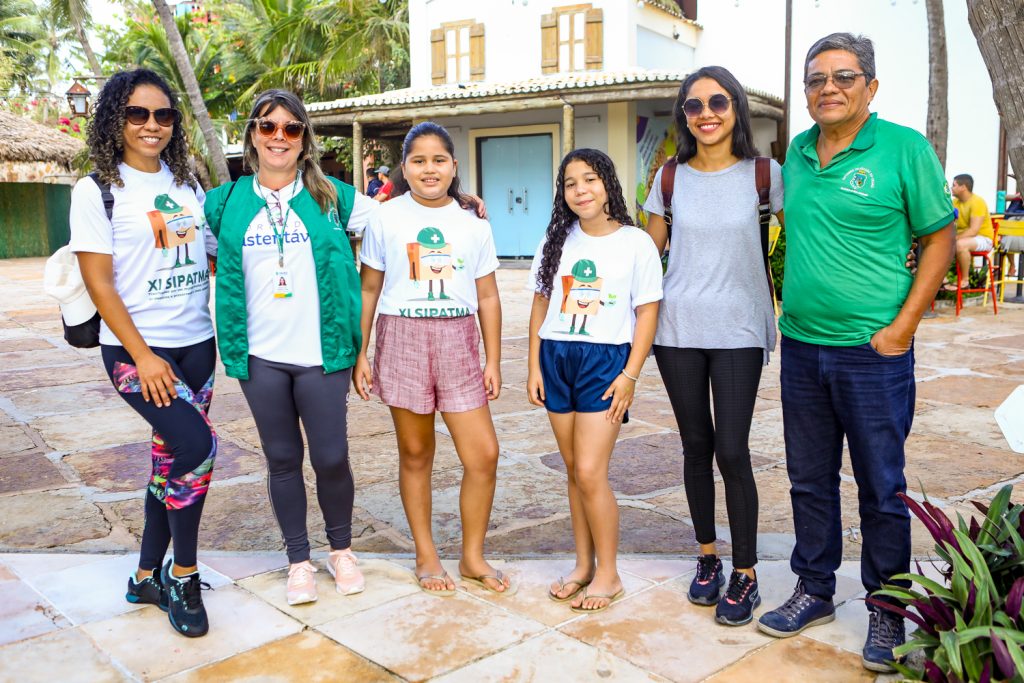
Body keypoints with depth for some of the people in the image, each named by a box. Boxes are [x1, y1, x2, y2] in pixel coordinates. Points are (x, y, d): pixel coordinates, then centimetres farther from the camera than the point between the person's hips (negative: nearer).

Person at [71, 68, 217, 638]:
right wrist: (143, 356, -15)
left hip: (196, 344, 5)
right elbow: (99, 281, -10)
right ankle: (183, 578, 4)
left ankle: (148, 578, 25)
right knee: (198, 447, -17)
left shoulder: (188, 184, 8)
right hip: (135, 350, -5)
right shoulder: (98, 191, -5)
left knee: (173, 458, 9)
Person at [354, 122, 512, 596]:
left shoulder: (474, 223, 5)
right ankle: (426, 556, 25)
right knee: (415, 452, 9)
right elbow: (368, 290, 6)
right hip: (402, 337, -1)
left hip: (457, 339, 1)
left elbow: (487, 296, 8)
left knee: (484, 454, -2)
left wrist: (493, 360, 5)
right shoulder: (386, 219, 2)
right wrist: (360, 353, 2)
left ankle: (472, 557, 18)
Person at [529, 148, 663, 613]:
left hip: (605, 360, -4)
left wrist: (630, 375, -10)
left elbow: (647, 312, -3)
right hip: (557, 357, 4)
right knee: (574, 470, 10)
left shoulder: (635, 242, -4)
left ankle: (608, 574, 8)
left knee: (590, 473, -8)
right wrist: (534, 366, 6)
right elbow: (540, 305, 11)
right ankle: (583, 565, 23)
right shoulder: (555, 241, 8)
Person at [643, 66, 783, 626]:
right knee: (696, 447, 9)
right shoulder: (672, 176, 5)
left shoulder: (763, 174, -1)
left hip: (738, 329, -2)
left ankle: (745, 575, 9)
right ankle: (708, 558, 26)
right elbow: (650, 248, 12)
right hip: (678, 328, 2)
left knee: (731, 451, -6)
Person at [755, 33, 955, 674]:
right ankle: (815, 591, 31)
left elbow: (940, 239, -5)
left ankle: (887, 610, 23)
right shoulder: (797, 153, 9)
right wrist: (793, 310, 11)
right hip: (802, 347, 5)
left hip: (874, 351, -5)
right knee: (810, 480, 15)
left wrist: (903, 326, -12)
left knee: (882, 488, 6)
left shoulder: (904, 147, -6)